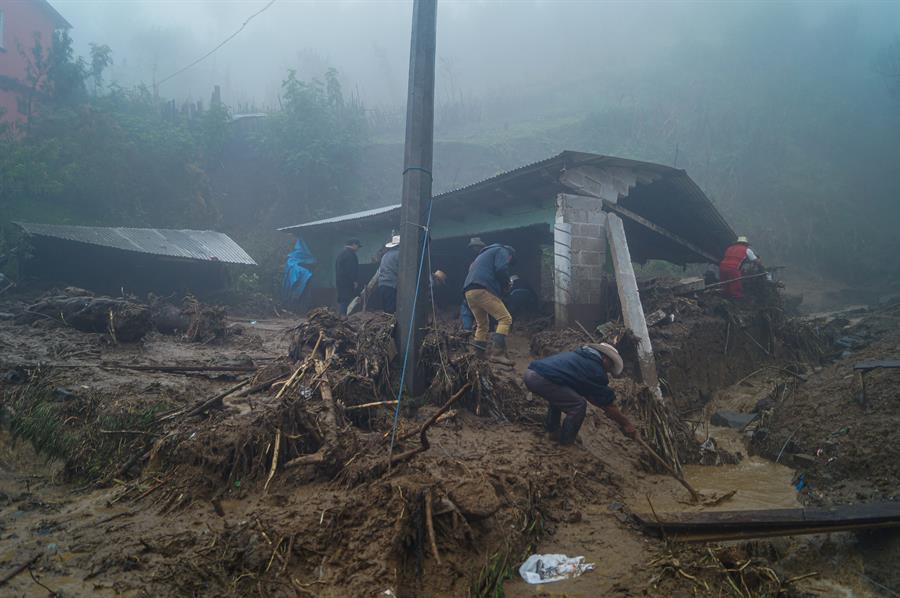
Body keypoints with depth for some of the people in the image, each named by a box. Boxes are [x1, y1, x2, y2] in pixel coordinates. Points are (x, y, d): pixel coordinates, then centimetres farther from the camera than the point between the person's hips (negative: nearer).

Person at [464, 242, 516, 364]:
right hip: (482, 289, -9)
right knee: (505, 318, -9)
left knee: (482, 324, 20)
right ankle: (497, 352, -21)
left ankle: (478, 355, 17)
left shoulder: (484, 254, 38)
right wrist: (506, 285, 11)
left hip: (469, 291, 9)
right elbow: (501, 270, -7)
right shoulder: (502, 251, 12)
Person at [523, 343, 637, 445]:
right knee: (579, 405, 2)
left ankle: (552, 429, 36)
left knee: (559, 395, 34)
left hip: (529, 373, 10)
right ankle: (565, 440, 15)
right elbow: (609, 404, 8)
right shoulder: (596, 370, 2)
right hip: (541, 379, -10)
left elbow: (587, 394, 38)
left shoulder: (581, 357, 29)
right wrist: (627, 425, 20)